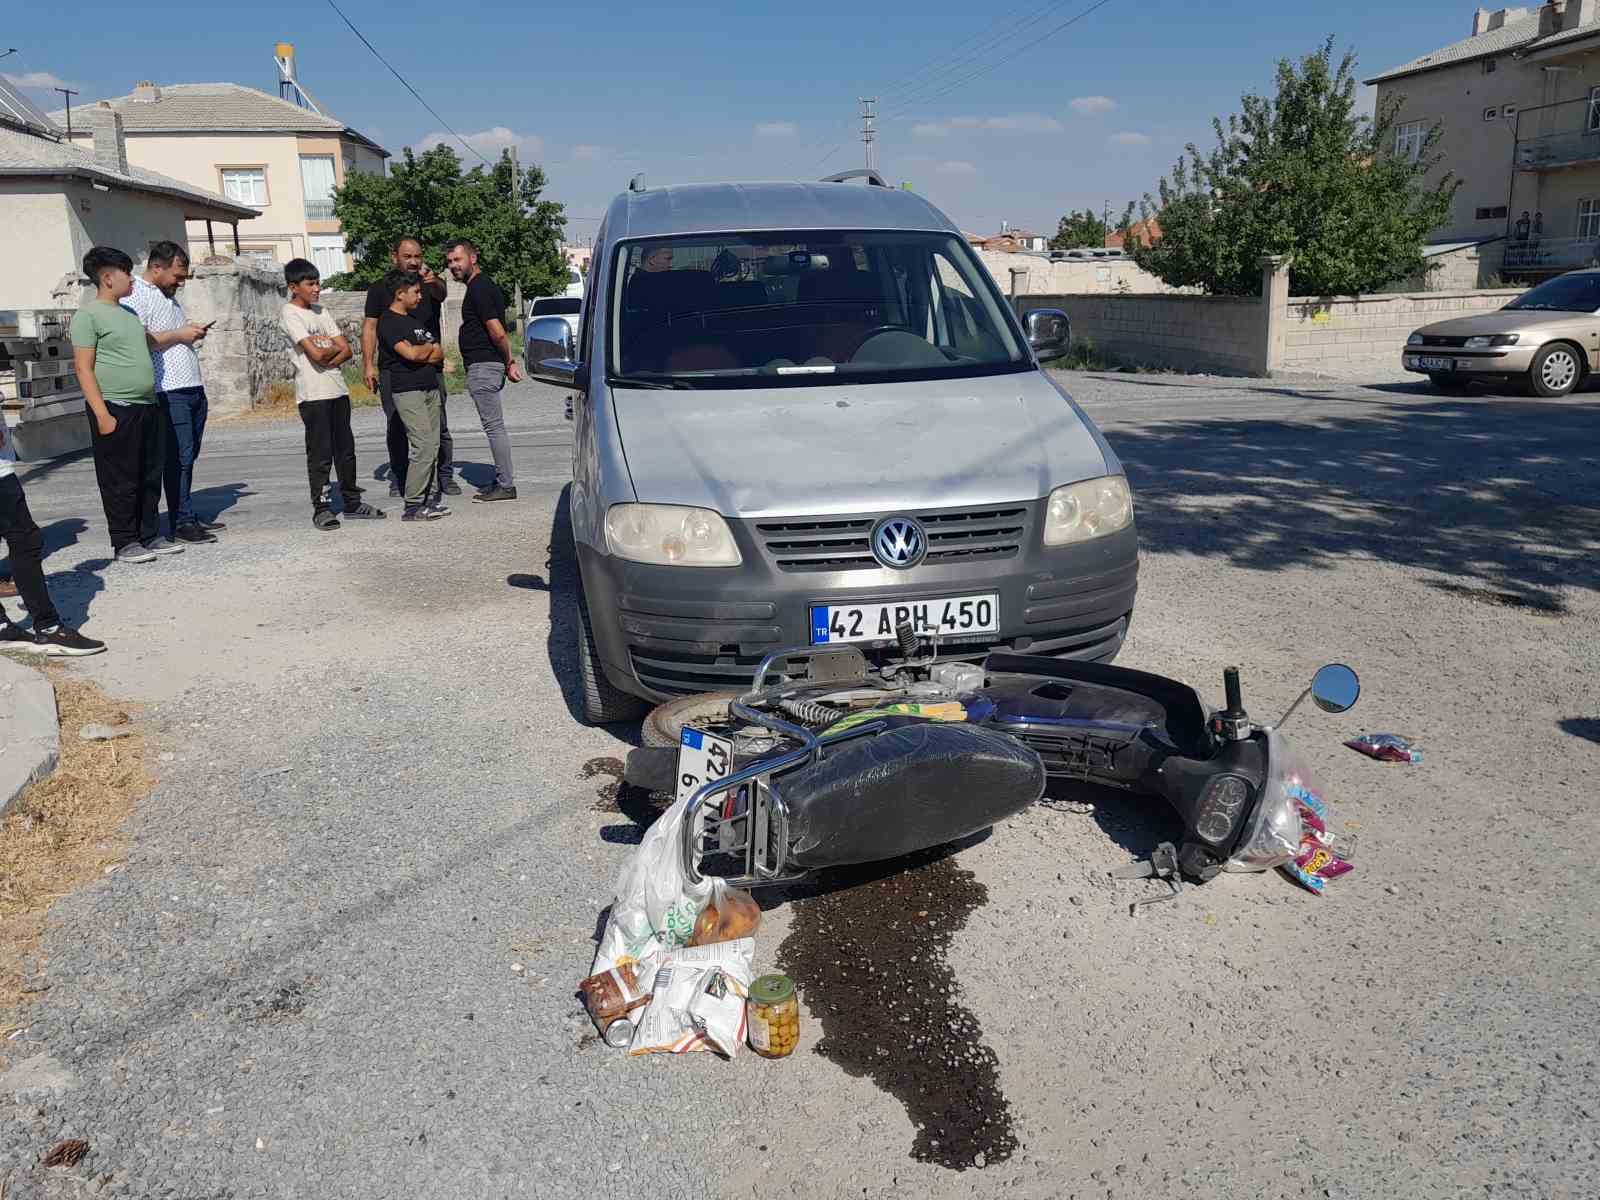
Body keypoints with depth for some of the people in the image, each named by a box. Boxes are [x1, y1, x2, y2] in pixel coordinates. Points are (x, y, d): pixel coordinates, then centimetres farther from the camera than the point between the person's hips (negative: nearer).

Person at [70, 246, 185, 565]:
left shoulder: (128, 312, 17)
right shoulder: (88, 315, -7)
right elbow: (83, 368, -12)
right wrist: (102, 414, -18)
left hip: (147, 407, 8)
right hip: (116, 409, -8)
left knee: (150, 477, 12)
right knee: (121, 481, -1)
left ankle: (150, 536, 21)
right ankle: (125, 543, 6)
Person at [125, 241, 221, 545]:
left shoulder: (169, 296, 21)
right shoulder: (136, 295, -9)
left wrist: (193, 331, 11)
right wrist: (178, 334, -14)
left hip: (193, 387, 9)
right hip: (170, 391, -9)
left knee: (189, 456, 11)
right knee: (179, 457, -7)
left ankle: (187, 515, 18)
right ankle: (182, 523, -2)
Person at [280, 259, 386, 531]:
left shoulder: (321, 312, 15)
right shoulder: (290, 314, -6)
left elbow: (347, 350, 7)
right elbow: (316, 354, -16)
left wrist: (326, 360, -10)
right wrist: (334, 347, 2)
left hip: (337, 389, 7)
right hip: (312, 394, -7)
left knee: (345, 449, 10)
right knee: (320, 453, -4)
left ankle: (352, 502, 19)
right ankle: (321, 508, 2)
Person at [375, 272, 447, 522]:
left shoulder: (416, 320, 20)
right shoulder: (388, 322, -6)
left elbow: (439, 355, 13)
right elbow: (410, 353, -19)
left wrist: (421, 352, -6)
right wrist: (430, 347, 1)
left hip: (430, 388, 8)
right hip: (408, 390, -8)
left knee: (432, 445, 5)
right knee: (422, 446, -13)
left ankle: (428, 497, 11)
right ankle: (412, 505, -10)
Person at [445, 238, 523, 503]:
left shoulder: (478, 289, -14)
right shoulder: (483, 285, 18)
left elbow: (497, 333, -20)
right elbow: (497, 333, 20)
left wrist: (509, 362, -9)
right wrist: (509, 362, 15)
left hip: (482, 366, -10)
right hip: (486, 365, 10)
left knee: (494, 426, -7)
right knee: (494, 426, 12)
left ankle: (505, 485, -3)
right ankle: (503, 481, 17)